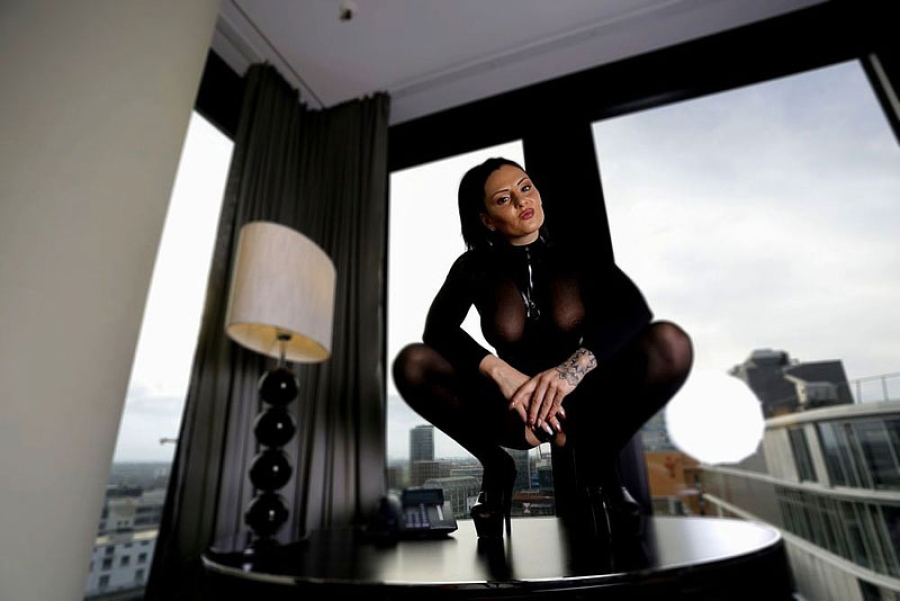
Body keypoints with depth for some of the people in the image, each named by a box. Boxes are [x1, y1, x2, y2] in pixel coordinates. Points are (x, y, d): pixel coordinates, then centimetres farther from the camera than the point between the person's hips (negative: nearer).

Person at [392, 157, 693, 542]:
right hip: (512, 409, 0)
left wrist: (575, 366, -31)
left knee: (671, 342, -25)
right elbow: (438, 329, -14)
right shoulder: (475, 266, 3)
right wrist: (498, 370, -32)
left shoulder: (575, 249, 3)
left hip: (581, 402, 1)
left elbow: (634, 306, -13)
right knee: (412, 363, -22)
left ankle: (596, 462, -12)